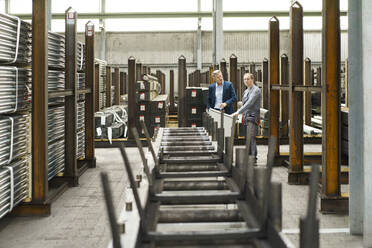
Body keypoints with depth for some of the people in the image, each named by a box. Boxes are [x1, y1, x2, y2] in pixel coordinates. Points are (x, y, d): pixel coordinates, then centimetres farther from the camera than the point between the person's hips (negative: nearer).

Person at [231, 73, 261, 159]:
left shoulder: (256, 90, -9)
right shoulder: (246, 91, 18)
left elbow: (250, 103, -20)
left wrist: (238, 112, -26)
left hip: (253, 117, -8)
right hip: (246, 117, 8)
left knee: (251, 137, -16)